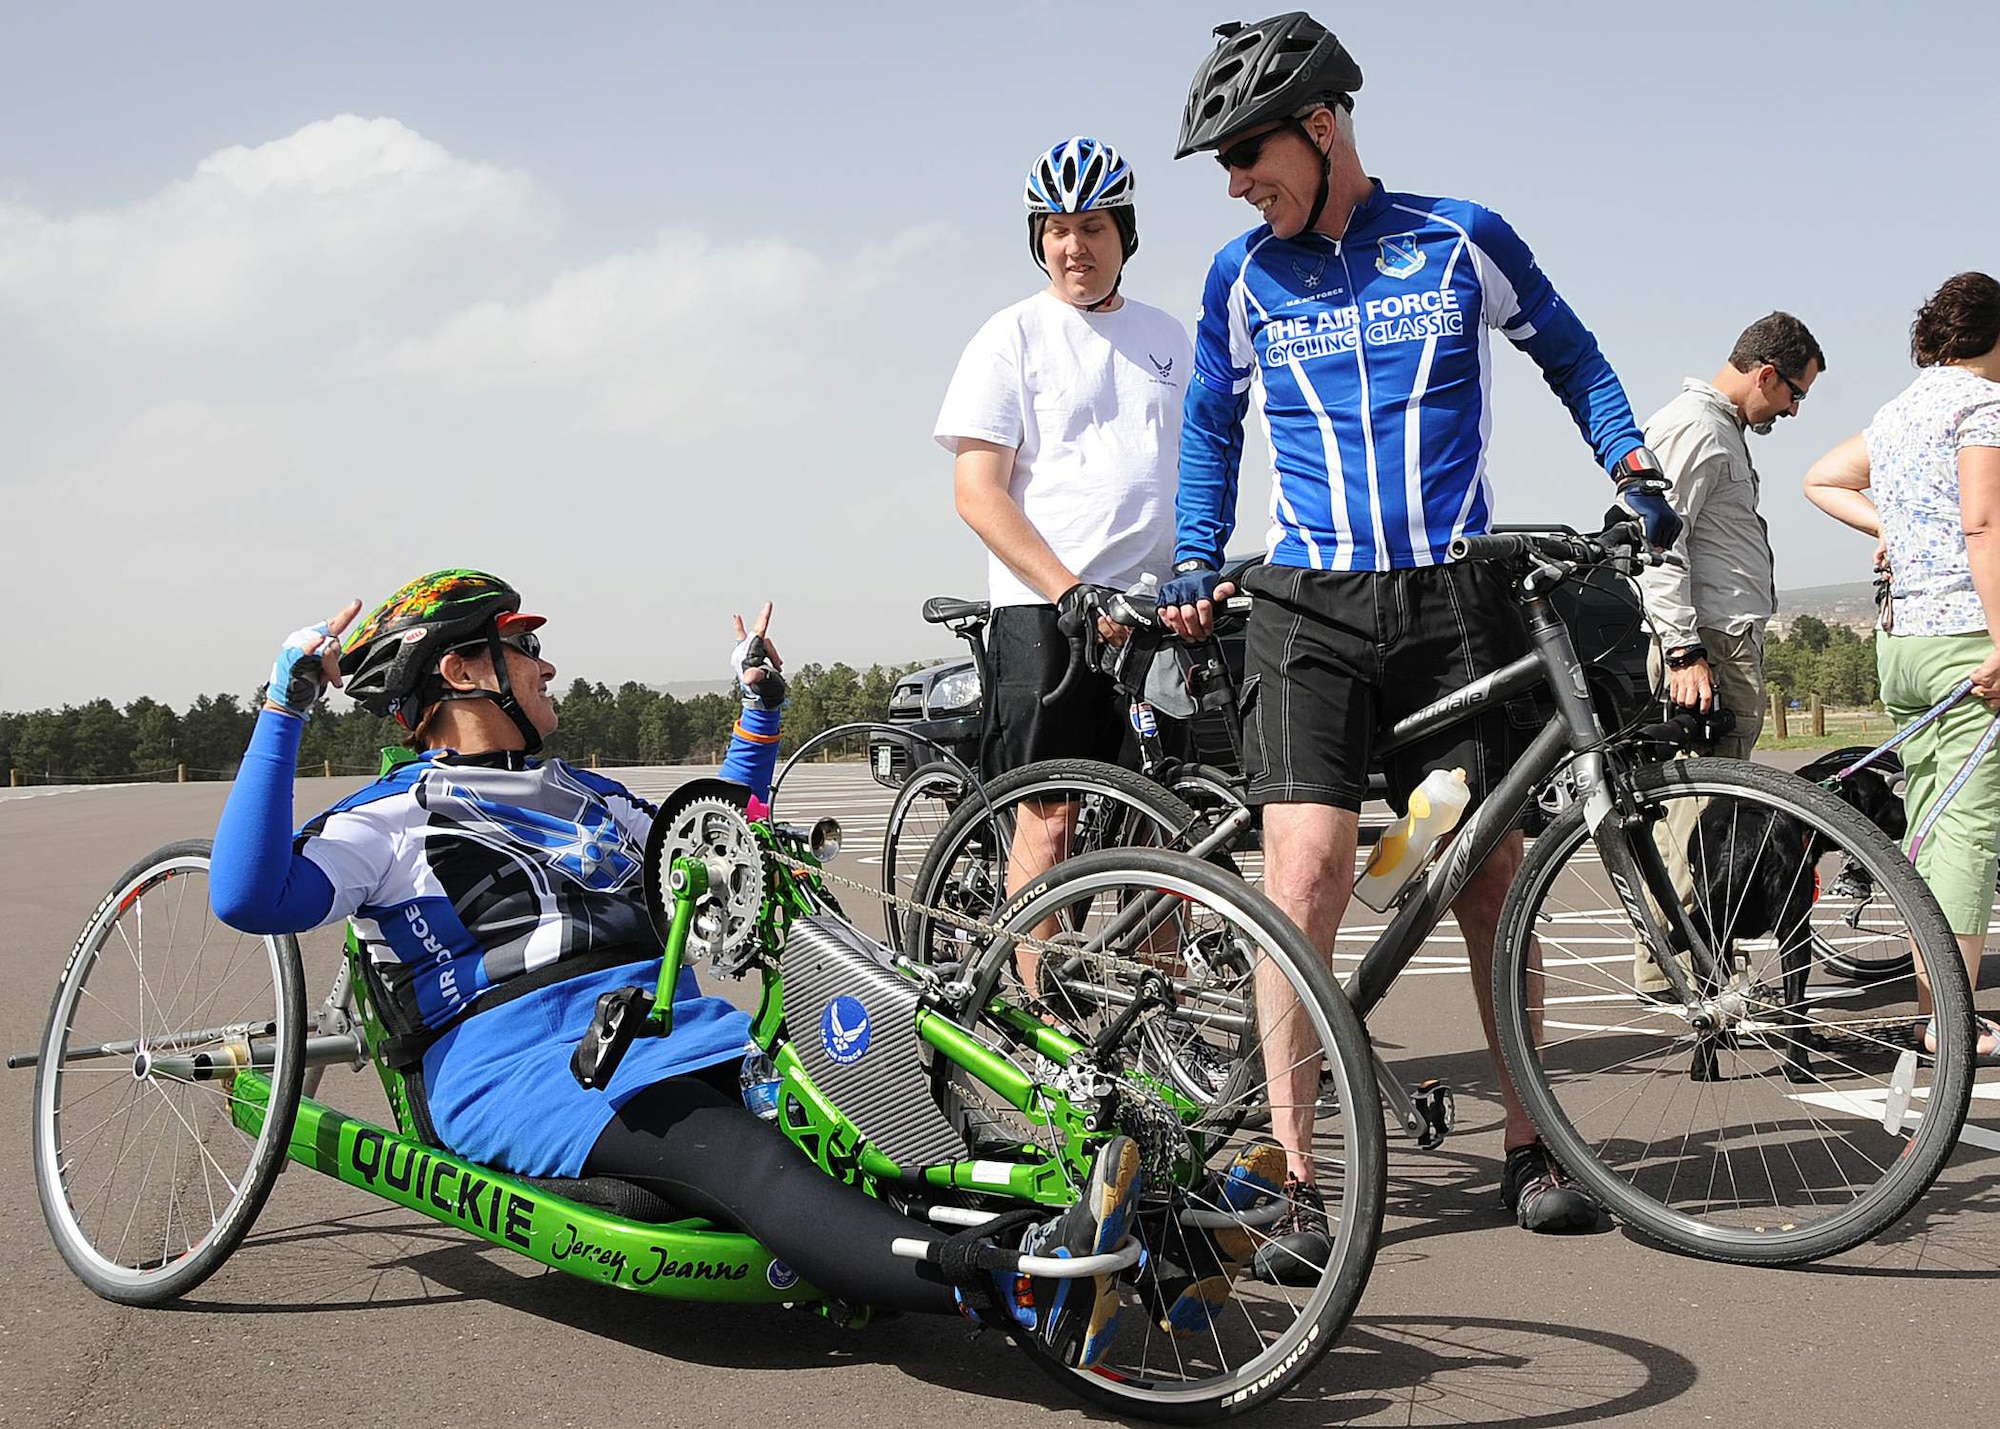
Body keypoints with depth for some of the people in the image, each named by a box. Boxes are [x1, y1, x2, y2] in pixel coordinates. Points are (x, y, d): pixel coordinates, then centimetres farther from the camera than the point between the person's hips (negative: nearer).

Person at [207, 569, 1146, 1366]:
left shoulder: (591, 798, 31)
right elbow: (252, 897, -8)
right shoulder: (394, 822, 9)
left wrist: (761, 708, 37)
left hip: (675, 1032, 7)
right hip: (519, 1061, -7)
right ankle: (1030, 1297, -57)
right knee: (749, 1163, -35)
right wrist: (284, 710, -9)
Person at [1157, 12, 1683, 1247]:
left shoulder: (1462, 240, 4)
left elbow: (1572, 355, 17)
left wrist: (1634, 462, 3)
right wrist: (1194, 564, 11)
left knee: (1491, 877, 4)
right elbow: (1211, 422, 21)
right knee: (1308, 874, -14)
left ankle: (1530, 1147, 18)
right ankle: (1294, 1176, -9)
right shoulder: (1241, 276, 8)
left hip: (1455, 601, 0)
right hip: (1310, 606, 0)